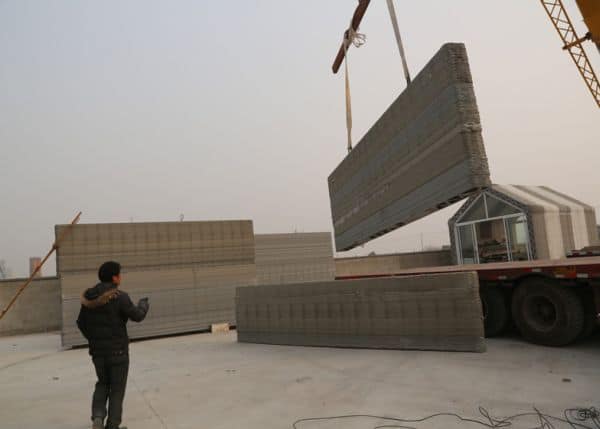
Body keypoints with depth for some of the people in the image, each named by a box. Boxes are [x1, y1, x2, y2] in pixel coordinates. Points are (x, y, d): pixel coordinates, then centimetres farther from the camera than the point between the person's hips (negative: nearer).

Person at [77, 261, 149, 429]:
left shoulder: (89, 297, 0)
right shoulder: (119, 297, -19)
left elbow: (81, 323, 8)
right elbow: (137, 316, -12)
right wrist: (143, 304, 9)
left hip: (97, 350, 5)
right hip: (118, 350, -5)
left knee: (103, 383, 23)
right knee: (117, 388, 9)